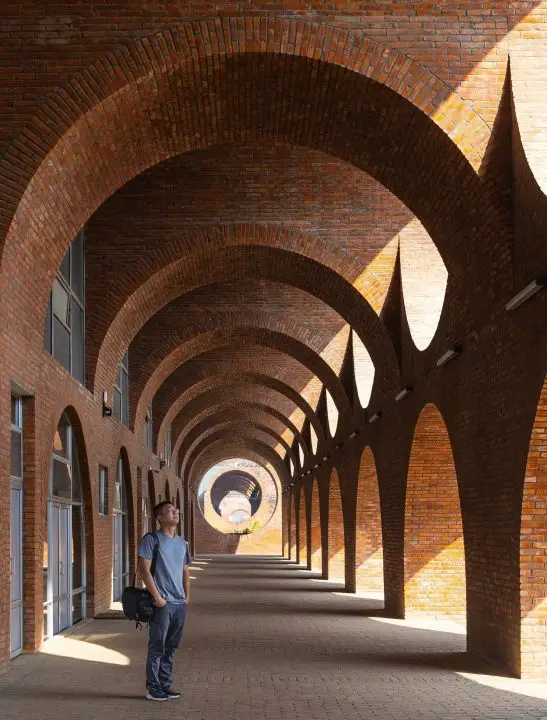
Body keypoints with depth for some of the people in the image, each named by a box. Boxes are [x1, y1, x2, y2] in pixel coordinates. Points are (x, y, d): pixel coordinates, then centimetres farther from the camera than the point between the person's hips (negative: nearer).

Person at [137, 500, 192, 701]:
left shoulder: (182, 543, 14)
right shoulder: (151, 540, -7)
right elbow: (144, 569, -12)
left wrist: (187, 596, 12)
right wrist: (157, 596, -15)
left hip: (180, 602, 6)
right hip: (162, 602, -6)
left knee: (170, 647, 11)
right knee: (157, 647, -2)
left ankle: (165, 685, 20)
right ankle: (153, 689, 6)